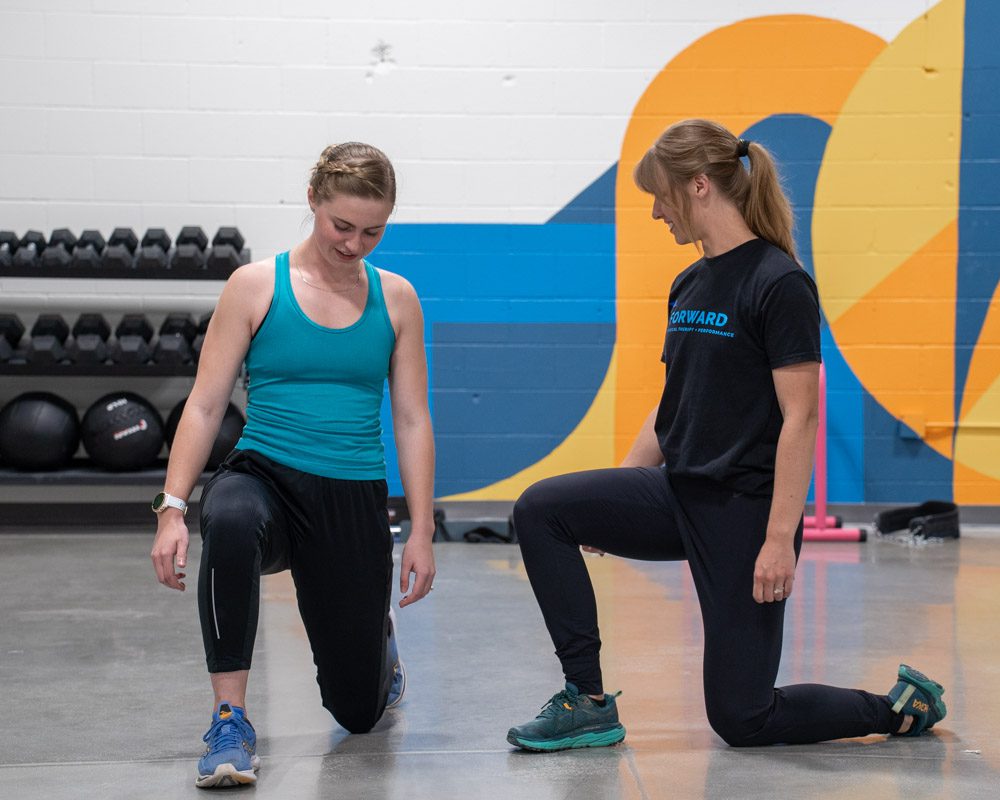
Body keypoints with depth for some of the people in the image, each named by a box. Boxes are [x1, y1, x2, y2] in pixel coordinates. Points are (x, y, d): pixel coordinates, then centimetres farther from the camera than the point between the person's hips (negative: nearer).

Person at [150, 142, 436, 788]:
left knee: (359, 709, 9)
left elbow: (412, 420, 5)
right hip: (265, 475, -2)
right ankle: (231, 721, -28)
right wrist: (173, 509, -15)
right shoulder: (256, 287, -2)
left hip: (355, 498, 2)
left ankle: (379, 637, 48)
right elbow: (205, 406, -4)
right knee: (232, 523, -42)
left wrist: (421, 531, -2)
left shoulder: (396, 299, 4)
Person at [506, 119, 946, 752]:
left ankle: (903, 707, 20)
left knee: (742, 717, -2)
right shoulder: (689, 285, 10)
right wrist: (611, 504, 14)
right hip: (680, 493, 8)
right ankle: (587, 701, -1)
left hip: (746, 510, -8)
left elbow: (800, 420, -18)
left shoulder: (778, 284, -15)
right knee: (541, 510, -9)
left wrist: (781, 539, -23)